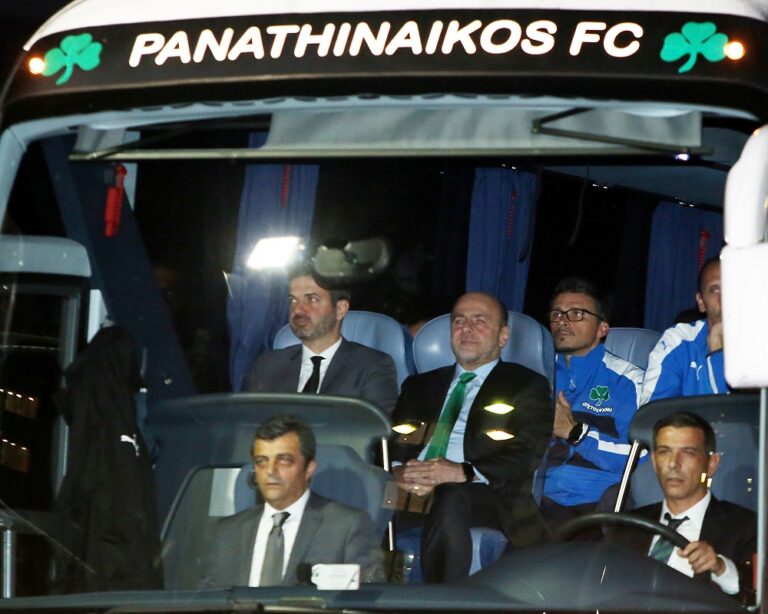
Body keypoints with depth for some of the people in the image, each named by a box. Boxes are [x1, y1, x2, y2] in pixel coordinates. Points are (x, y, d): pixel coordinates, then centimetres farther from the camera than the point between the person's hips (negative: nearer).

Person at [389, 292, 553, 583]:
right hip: (410, 492, 4)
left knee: (450, 498, -39)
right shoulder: (420, 385, 32)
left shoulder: (526, 386, 16)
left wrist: (464, 472, -16)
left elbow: (530, 457, 0)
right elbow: (393, 441, 19)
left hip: (487, 496, -3)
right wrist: (397, 470, -7)